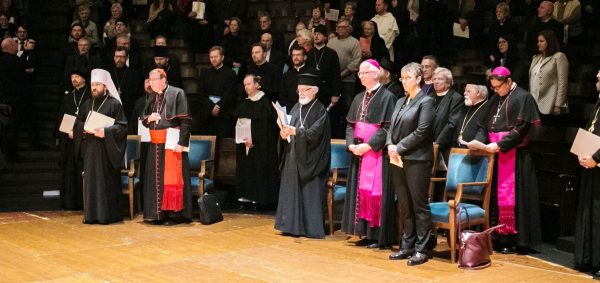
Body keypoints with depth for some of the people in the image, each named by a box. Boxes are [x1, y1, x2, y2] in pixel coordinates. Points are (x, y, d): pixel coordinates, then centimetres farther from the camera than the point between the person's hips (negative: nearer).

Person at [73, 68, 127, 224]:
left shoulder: (114, 104, -3)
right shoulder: (87, 105, 15)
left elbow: (122, 127, -8)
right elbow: (77, 124, 15)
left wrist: (105, 131, -21)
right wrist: (85, 129, -7)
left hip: (106, 150, -5)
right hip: (89, 149, 5)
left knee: (106, 181, -4)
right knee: (90, 181, 5)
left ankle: (107, 214, 1)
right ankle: (92, 215, 10)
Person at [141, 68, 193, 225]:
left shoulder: (177, 94, -6)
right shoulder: (152, 97, 14)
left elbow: (185, 121, -12)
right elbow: (144, 119, 22)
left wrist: (181, 142, -20)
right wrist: (149, 118, -3)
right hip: (155, 144, 7)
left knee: (172, 178, -5)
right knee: (156, 179, 7)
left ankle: (175, 214, 1)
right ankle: (159, 213, 14)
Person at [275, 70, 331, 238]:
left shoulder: (320, 110, -6)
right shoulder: (296, 108, 13)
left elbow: (314, 133, -18)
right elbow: (290, 128, 11)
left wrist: (295, 131, -28)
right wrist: (285, 133, -12)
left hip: (309, 160, -6)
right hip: (293, 157, 7)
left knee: (310, 193, -4)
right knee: (292, 191, 6)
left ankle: (312, 228, 0)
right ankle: (293, 225, 13)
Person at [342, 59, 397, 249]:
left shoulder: (387, 97, -8)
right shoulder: (359, 98, 14)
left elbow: (388, 127, -14)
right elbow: (350, 124, 15)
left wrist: (368, 145, -19)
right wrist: (351, 144, -2)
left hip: (377, 152, -7)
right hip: (359, 152, 7)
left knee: (376, 191, -6)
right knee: (361, 191, 7)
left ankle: (380, 235, 1)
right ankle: (366, 233, 14)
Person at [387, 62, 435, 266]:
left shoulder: (425, 101, -6)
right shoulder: (401, 102, 16)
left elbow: (421, 131, -14)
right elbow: (392, 127, 15)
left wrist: (399, 148, -13)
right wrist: (390, 145, -5)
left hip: (417, 160, -7)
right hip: (398, 159, 7)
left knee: (419, 205, -2)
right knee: (404, 205, 11)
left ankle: (422, 249, 3)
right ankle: (408, 245, 18)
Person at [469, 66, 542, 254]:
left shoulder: (523, 98, -7)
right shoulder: (495, 100, 16)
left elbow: (521, 128, -14)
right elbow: (486, 125, 15)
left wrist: (499, 144, -20)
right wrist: (478, 140, -6)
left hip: (514, 155, -7)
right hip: (494, 153, 7)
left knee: (511, 196, -5)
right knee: (496, 195, 5)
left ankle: (515, 239, 1)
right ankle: (500, 237, 9)